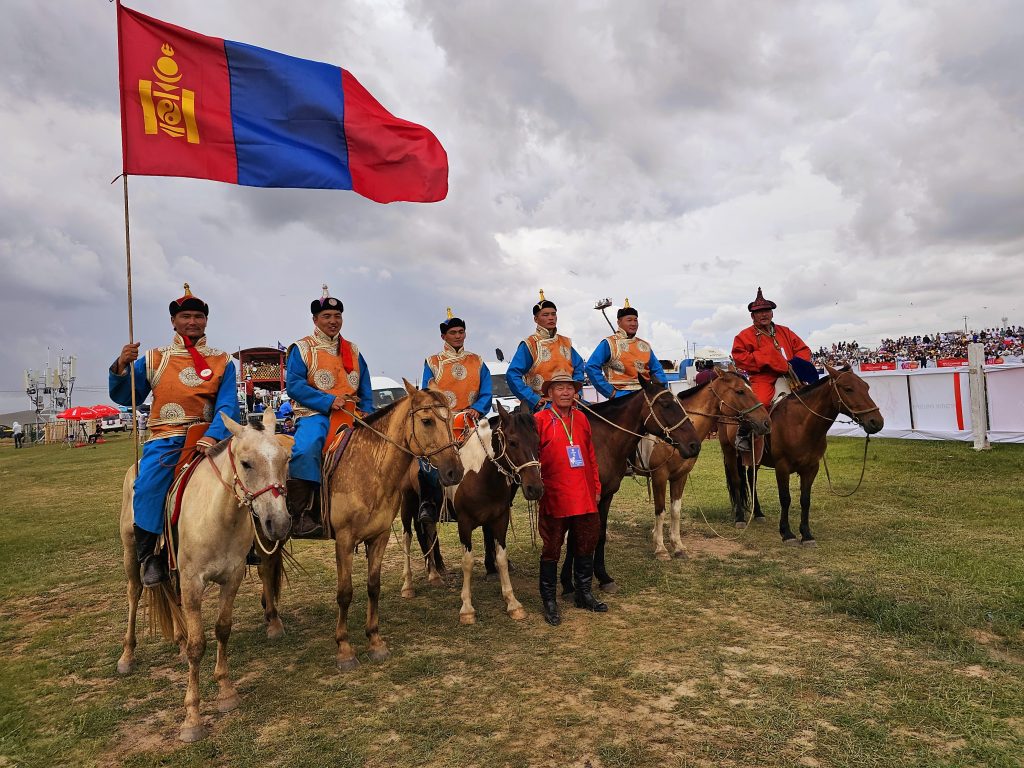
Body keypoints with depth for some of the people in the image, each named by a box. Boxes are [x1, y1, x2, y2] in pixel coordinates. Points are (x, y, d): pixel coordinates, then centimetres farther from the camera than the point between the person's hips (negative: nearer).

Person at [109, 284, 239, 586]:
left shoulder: (221, 362, 9)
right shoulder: (153, 360, 12)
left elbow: (227, 406, -3)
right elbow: (124, 398, 12)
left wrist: (212, 437, -22)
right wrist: (121, 367, -7)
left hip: (208, 437, 0)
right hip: (165, 439, 0)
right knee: (147, 488, -26)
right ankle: (149, 555, -5)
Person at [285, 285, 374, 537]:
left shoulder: (352, 351, 20)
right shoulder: (302, 348, 5)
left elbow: (365, 390, 19)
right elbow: (294, 385, -8)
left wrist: (367, 414, 1)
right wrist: (328, 401, -17)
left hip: (350, 416, 5)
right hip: (315, 414, -5)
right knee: (305, 451, -32)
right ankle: (301, 516, -24)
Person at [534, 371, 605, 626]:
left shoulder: (581, 419, 10)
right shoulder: (540, 420, -6)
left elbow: (591, 456, 14)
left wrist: (596, 487, 13)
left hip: (585, 496, 5)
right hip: (554, 498, -5)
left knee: (587, 545, 14)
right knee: (551, 549, 5)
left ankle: (584, 594, 31)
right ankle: (549, 601, 17)